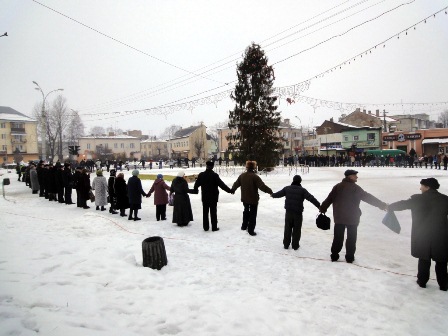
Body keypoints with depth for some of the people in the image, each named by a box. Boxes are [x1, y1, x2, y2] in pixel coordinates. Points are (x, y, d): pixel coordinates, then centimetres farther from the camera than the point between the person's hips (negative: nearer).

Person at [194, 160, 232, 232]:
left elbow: (196, 184, 7)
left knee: (205, 212, 12)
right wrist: (230, 190, -10)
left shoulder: (201, 175, -4)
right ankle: (214, 227, 9)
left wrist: (195, 190, 29)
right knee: (213, 212, 5)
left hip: (204, 197, 3)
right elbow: (221, 184, -17)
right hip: (213, 197, -3)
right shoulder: (215, 175, -15)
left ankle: (205, 227, 17)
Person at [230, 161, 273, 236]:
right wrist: (270, 191, -24)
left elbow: (236, 183, 14)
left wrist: (232, 189, 31)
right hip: (253, 199, -6)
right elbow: (262, 186, -28)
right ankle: (251, 230, 6)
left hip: (244, 198, 6)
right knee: (253, 214, 4)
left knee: (246, 211, 26)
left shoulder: (242, 175, 0)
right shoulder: (255, 176, -20)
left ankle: (244, 226, 37)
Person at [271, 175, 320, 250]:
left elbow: (279, 194, 16)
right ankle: (295, 245, 17)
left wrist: (273, 195, 36)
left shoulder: (287, 188, 1)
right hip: (298, 213, -3)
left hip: (288, 212, 3)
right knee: (296, 229, 9)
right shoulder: (302, 190, -9)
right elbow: (311, 198, -16)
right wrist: (319, 206, -17)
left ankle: (286, 244, 21)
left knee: (287, 229, 14)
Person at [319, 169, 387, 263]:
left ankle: (334, 255, 16)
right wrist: (382, 205, -5)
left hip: (339, 217, 4)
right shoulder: (355, 188, -12)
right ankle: (349, 257, 13)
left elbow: (329, 198, 2)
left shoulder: (337, 186, 1)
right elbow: (368, 197, -11)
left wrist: (322, 209, 10)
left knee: (338, 237, 11)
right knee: (351, 238, 8)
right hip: (352, 218, -4)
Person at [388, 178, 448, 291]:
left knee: (424, 260, 15)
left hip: (422, 236, -1)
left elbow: (402, 204, 1)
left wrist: (389, 207, 16)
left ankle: (422, 281, 25)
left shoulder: (418, 199, -9)